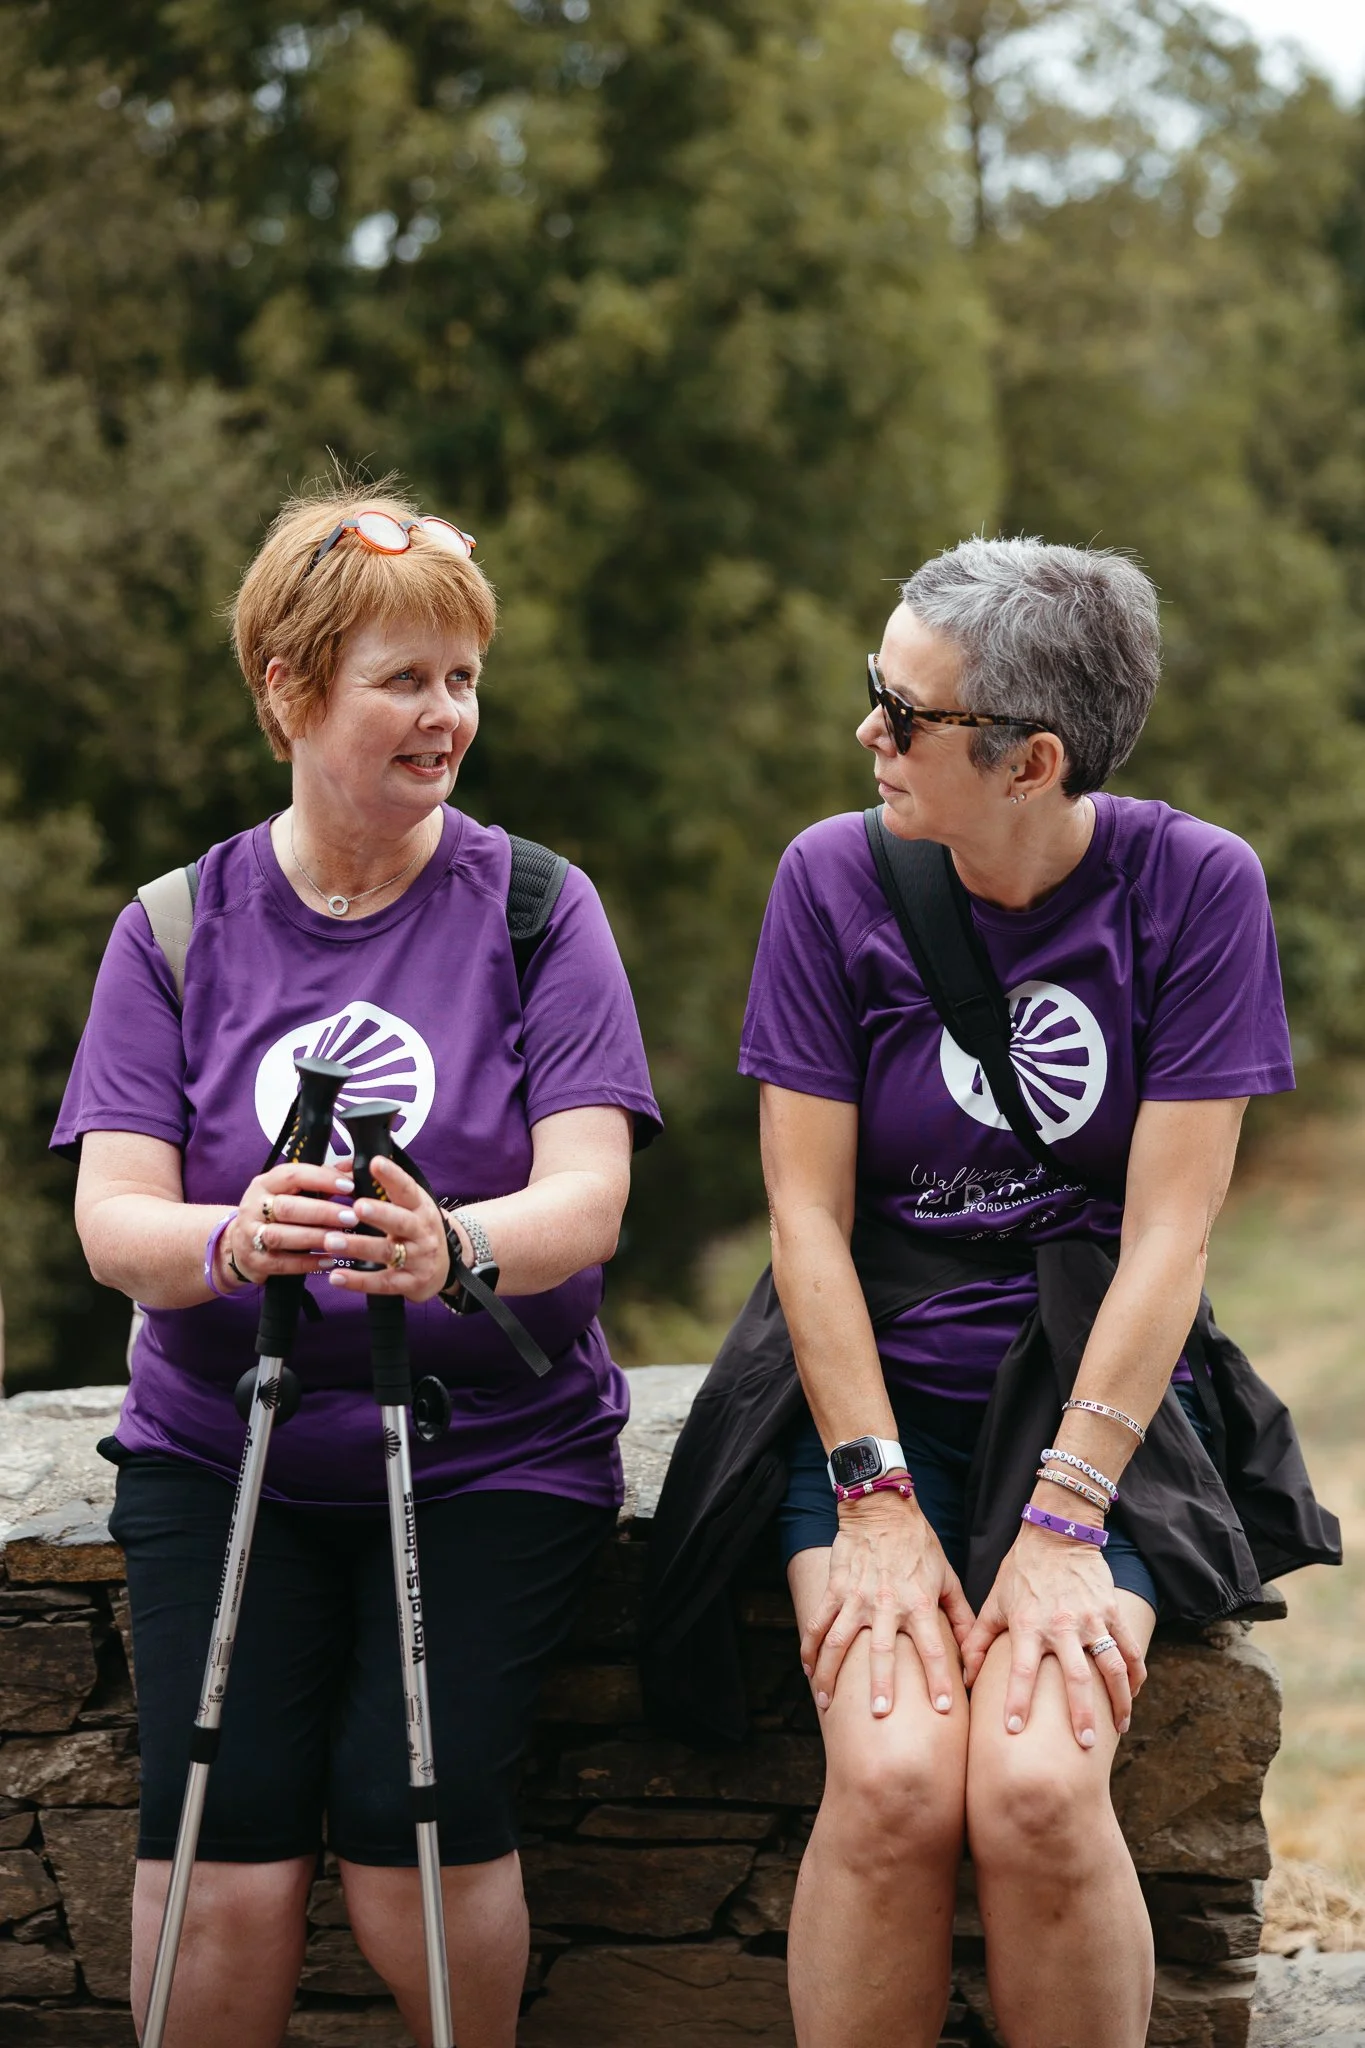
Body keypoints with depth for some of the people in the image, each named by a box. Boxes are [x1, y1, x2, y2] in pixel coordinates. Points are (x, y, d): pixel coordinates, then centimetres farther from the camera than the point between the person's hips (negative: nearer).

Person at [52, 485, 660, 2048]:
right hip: (218, 1446, 1)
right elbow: (111, 1218, -6)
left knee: (411, 1823, -18)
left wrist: (457, 1247, -33)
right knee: (227, 1847, -16)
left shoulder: (536, 911, 1)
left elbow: (588, 1198, -10)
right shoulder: (176, 929, 4)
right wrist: (232, 1241, -30)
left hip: (492, 1450, -1)